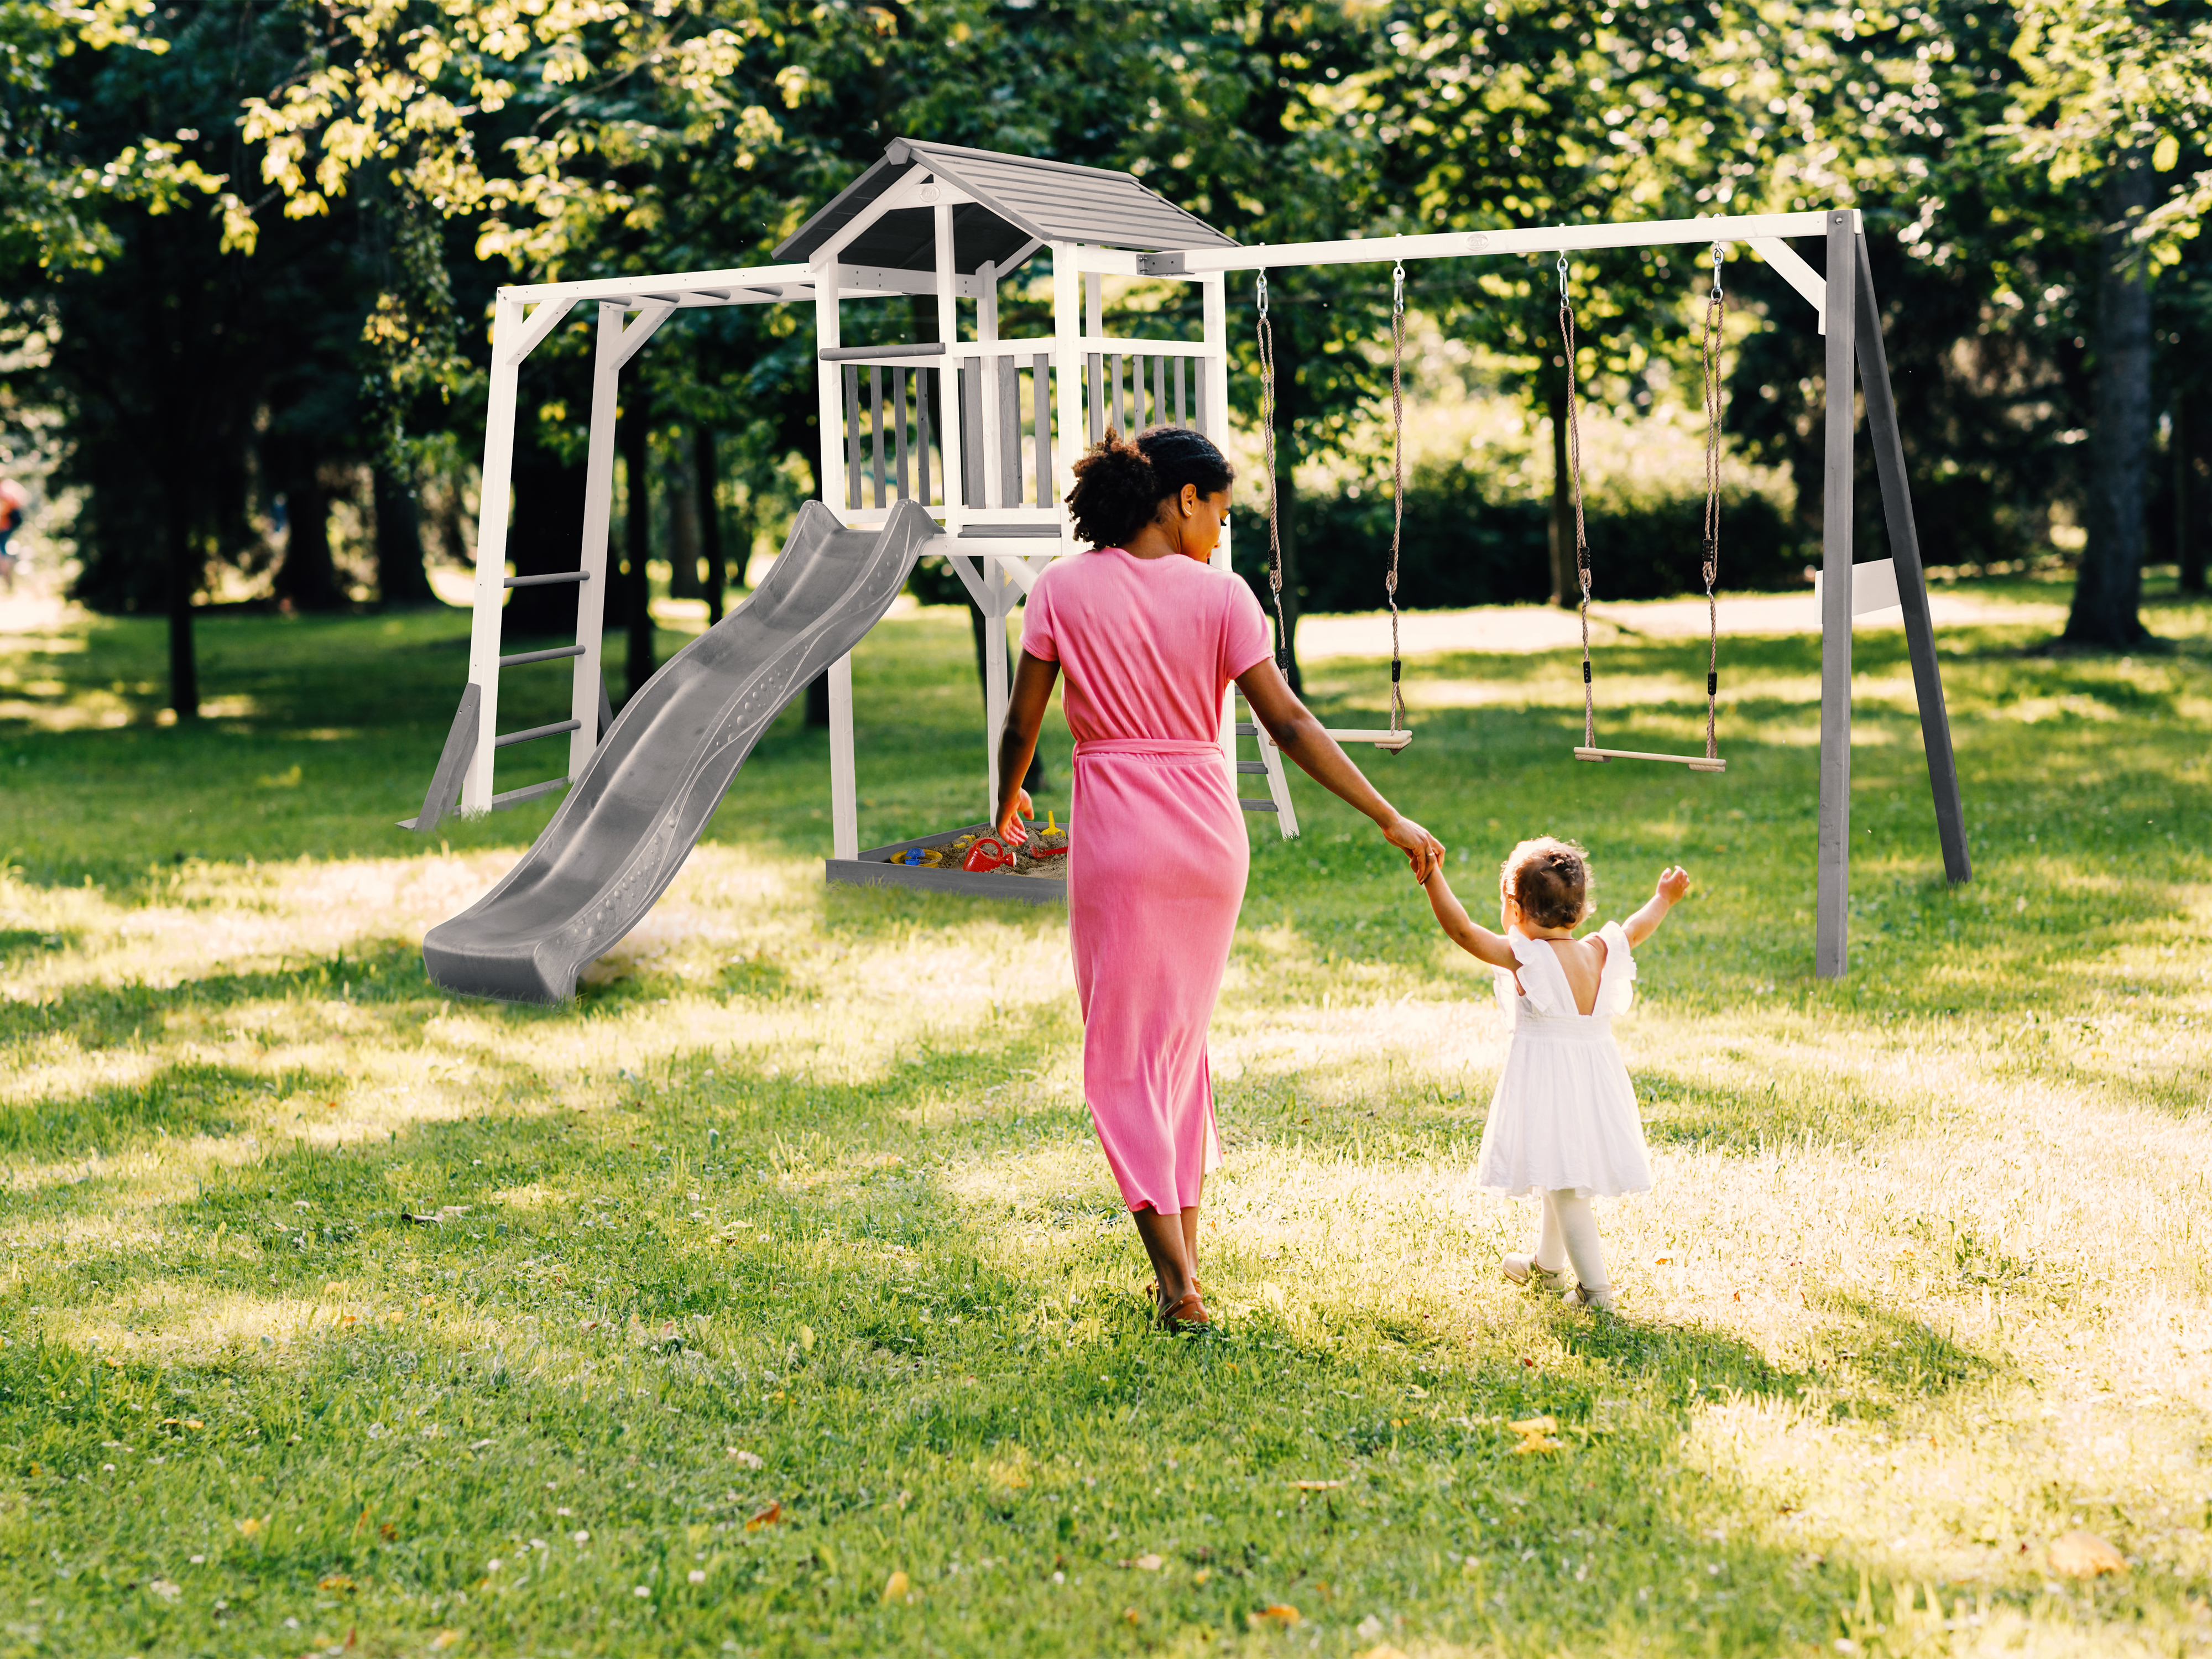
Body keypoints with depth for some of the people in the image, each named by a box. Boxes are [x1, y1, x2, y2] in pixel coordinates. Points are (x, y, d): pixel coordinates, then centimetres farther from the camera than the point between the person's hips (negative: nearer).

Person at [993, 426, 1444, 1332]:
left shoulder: (1064, 589, -3)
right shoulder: (1220, 594, -3)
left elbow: (1021, 724, 0)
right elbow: (1289, 724, -6)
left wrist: (1008, 802, 21)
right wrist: (1390, 820, -3)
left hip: (1116, 832, -2)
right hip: (1209, 829, 2)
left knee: (1124, 1053, 4)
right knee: (1182, 1037, 19)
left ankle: (1178, 1283, -5)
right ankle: (1184, 1253, 22)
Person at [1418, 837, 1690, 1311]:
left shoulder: (1524, 957, -17)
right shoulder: (1600, 953, 1)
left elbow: (1462, 929, -22)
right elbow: (1636, 930, 20)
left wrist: (1432, 876, -21)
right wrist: (1663, 900, 38)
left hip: (1546, 1079, -7)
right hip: (1595, 1074, 7)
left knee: (1564, 1186, -4)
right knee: (1563, 1178, 24)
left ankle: (1595, 1287, -7)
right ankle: (1546, 1264, 43)